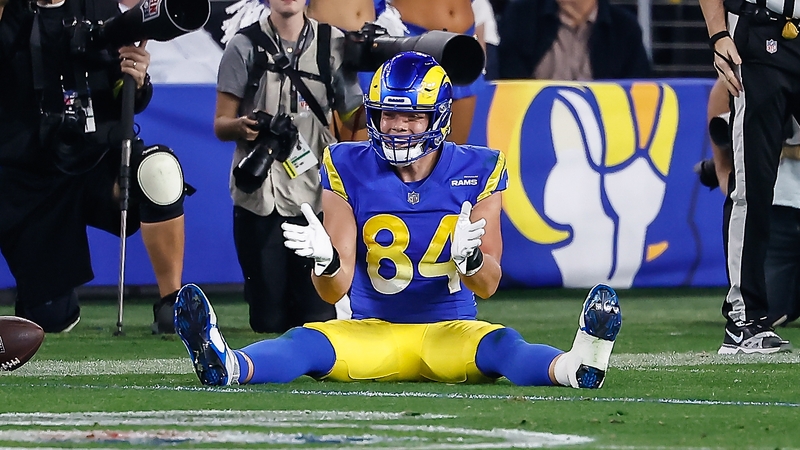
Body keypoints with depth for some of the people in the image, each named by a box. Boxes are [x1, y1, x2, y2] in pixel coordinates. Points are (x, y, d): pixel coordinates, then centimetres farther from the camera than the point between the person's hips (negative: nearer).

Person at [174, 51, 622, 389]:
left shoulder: (476, 173, -2)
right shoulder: (350, 172, -2)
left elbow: (487, 286, -6)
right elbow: (334, 289, -5)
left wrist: (469, 256, -30)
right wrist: (324, 260, -29)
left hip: (450, 331, 0)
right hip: (372, 333, 0)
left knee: (499, 345, -33)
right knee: (307, 343, -30)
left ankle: (575, 366, -63)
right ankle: (227, 366, -60)